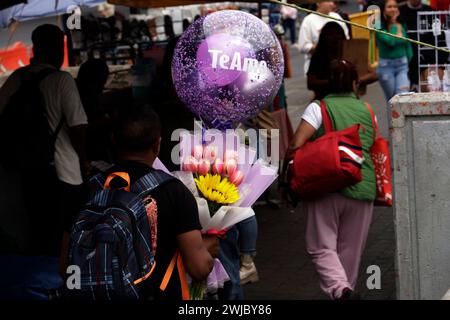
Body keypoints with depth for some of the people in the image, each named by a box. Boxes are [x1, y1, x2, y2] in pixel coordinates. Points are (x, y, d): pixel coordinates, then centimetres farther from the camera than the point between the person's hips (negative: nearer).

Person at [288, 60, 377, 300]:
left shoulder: (319, 107, -1)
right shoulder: (366, 110, 13)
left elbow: (297, 144, -12)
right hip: (362, 187, 4)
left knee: (321, 246, 2)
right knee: (351, 249, 15)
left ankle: (339, 288, -20)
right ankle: (347, 287, 22)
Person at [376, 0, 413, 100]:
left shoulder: (402, 25, 6)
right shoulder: (380, 27, -9)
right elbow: (390, 41, -23)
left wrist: (409, 62, 10)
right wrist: (393, 25, -13)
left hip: (402, 65, 3)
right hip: (386, 66, -3)